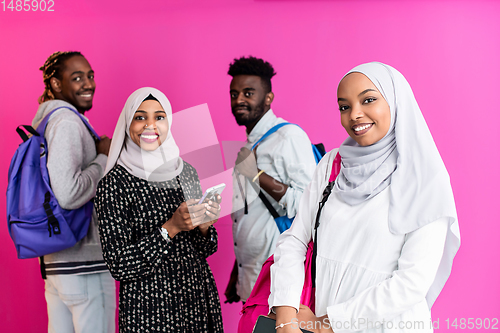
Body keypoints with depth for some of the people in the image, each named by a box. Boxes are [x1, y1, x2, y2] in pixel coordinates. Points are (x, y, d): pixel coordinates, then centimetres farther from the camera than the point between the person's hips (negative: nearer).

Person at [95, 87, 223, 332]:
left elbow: (202, 251, 10)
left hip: (199, 298, 5)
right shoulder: (114, 183, -11)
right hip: (150, 306, -5)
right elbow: (119, 266, -13)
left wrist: (204, 225, -10)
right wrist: (170, 228, -20)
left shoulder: (186, 172, 4)